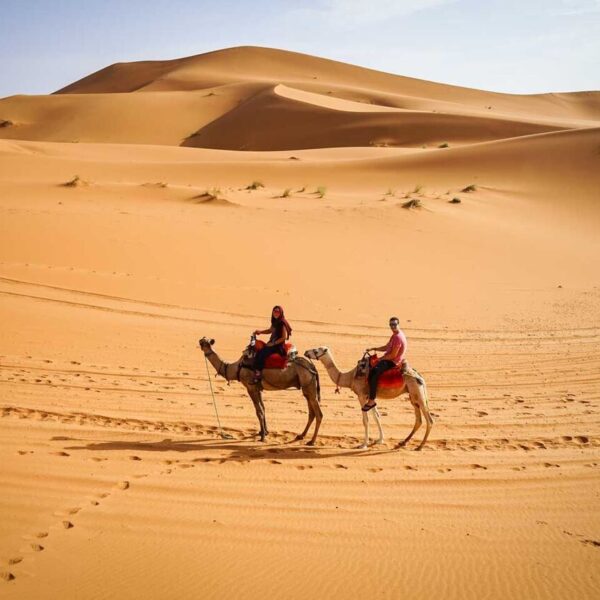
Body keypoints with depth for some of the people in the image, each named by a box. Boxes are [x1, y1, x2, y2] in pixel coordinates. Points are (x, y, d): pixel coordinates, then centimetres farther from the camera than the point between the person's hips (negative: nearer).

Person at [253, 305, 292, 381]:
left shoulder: (282, 323, -16)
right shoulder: (274, 322, 9)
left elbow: (284, 338, -17)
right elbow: (270, 330, 27)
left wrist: (273, 343, -17)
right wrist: (260, 331, 12)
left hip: (278, 346, -9)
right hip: (272, 344, 9)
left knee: (261, 353, -24)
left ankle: (258, 374, -22)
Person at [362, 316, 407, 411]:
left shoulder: (398, 337, -19)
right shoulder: (396, 334, 13)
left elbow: (393, 355, -22)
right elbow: (386, 347, 21)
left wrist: (381, 359, -10)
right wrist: (373, 349, 11)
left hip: (393, 362, -11)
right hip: (390, 359, 11)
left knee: (373, 373, -26)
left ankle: (371, 401, -25)